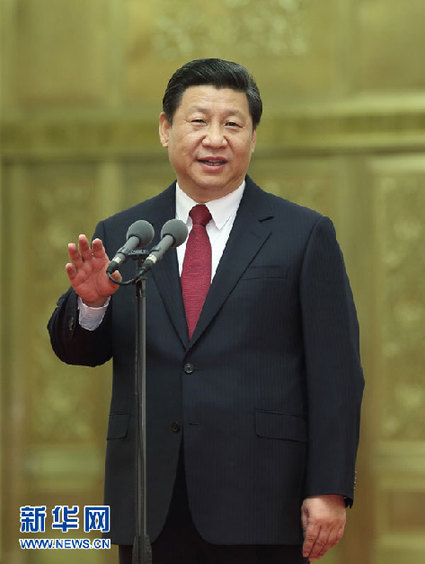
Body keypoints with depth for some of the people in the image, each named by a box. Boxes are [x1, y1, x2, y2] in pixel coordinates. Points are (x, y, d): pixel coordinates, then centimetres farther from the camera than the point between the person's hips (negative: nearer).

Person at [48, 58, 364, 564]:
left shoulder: (305, 235, 3)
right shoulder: (120, 235, 12)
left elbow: (335, 374, -1)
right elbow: (75, 350, 10)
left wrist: (330, 490, -8)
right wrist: (90, 302, -13)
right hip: (150, 510, 3)